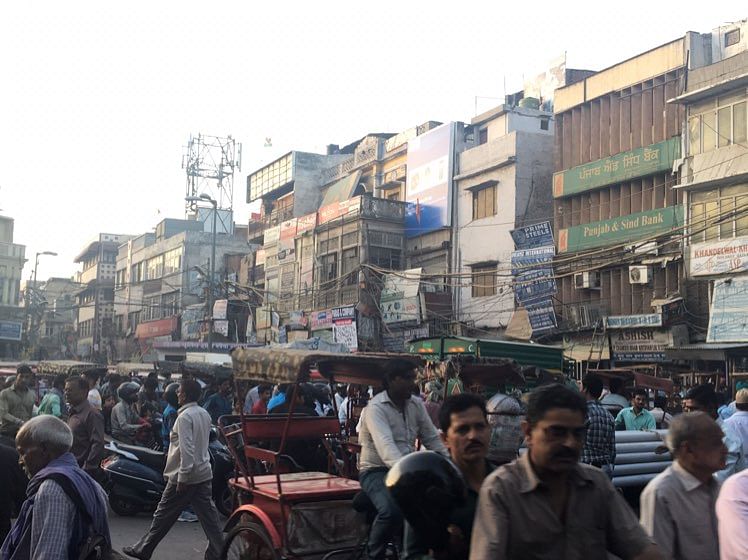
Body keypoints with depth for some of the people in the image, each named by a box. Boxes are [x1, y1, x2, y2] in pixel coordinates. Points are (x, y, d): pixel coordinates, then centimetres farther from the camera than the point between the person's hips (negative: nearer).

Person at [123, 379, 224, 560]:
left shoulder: (184, 417, -17)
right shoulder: (204, 414, 7)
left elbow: (187, 449, -24)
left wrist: (182, 477, -22)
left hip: (185, 476, -7)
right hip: (204, 474, 7)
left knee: (163, 514, 7)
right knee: (208, 515, 6)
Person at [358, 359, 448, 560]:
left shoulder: (417, 404, 6)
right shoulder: (376, 408, -16)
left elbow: (432, 439, 6)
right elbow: (386, 447, -31)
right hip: (376, 470, -6)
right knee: (392, 510, -33)